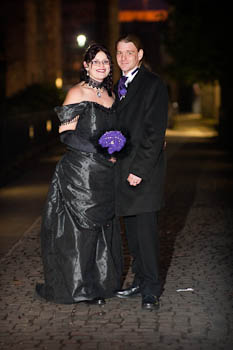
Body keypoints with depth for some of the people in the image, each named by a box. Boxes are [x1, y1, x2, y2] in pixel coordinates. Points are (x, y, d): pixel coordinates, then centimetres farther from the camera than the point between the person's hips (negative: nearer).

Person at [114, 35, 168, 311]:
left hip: (145, 168, -7)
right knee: (131, 230, 11)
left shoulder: (153, 85, -7)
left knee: (146, 229, -6)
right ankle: (140, 280, 21)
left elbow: (155, 132, -13)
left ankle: (151, 289, 3)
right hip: (122, 169, 7)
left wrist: (140, 170, -16)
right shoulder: (118, 86, 16)